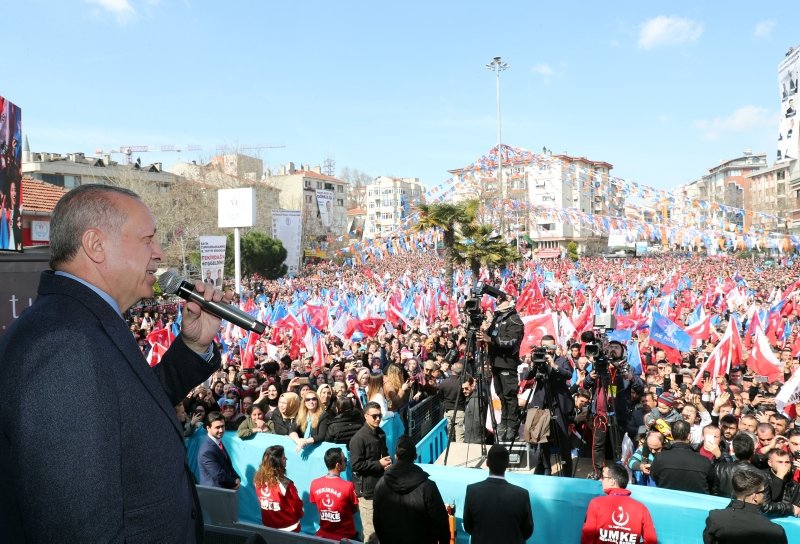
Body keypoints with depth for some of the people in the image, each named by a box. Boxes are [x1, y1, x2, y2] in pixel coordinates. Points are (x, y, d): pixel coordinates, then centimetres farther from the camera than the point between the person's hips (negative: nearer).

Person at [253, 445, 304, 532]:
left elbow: (262, 502, 4)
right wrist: (299, 515, 7)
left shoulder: (258, 479, -12)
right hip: (288, 528, -5)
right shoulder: (284, 484, -28)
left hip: (267, 525, 5)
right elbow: (297, 506, -14)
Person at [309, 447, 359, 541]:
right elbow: (355, 510, -7)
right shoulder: (348, 486, -22)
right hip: (345, 536, -3)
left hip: (323, 535, 3)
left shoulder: (314, 484, -10)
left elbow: (315, 504, 6)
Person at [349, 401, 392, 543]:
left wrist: (388, 462, 3)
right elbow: (356, 465, -19)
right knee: (371, 531, -4)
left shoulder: (380, 433, 10)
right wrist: (379, 464, -16)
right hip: (367, 489, -7)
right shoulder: (358, 438, -15)